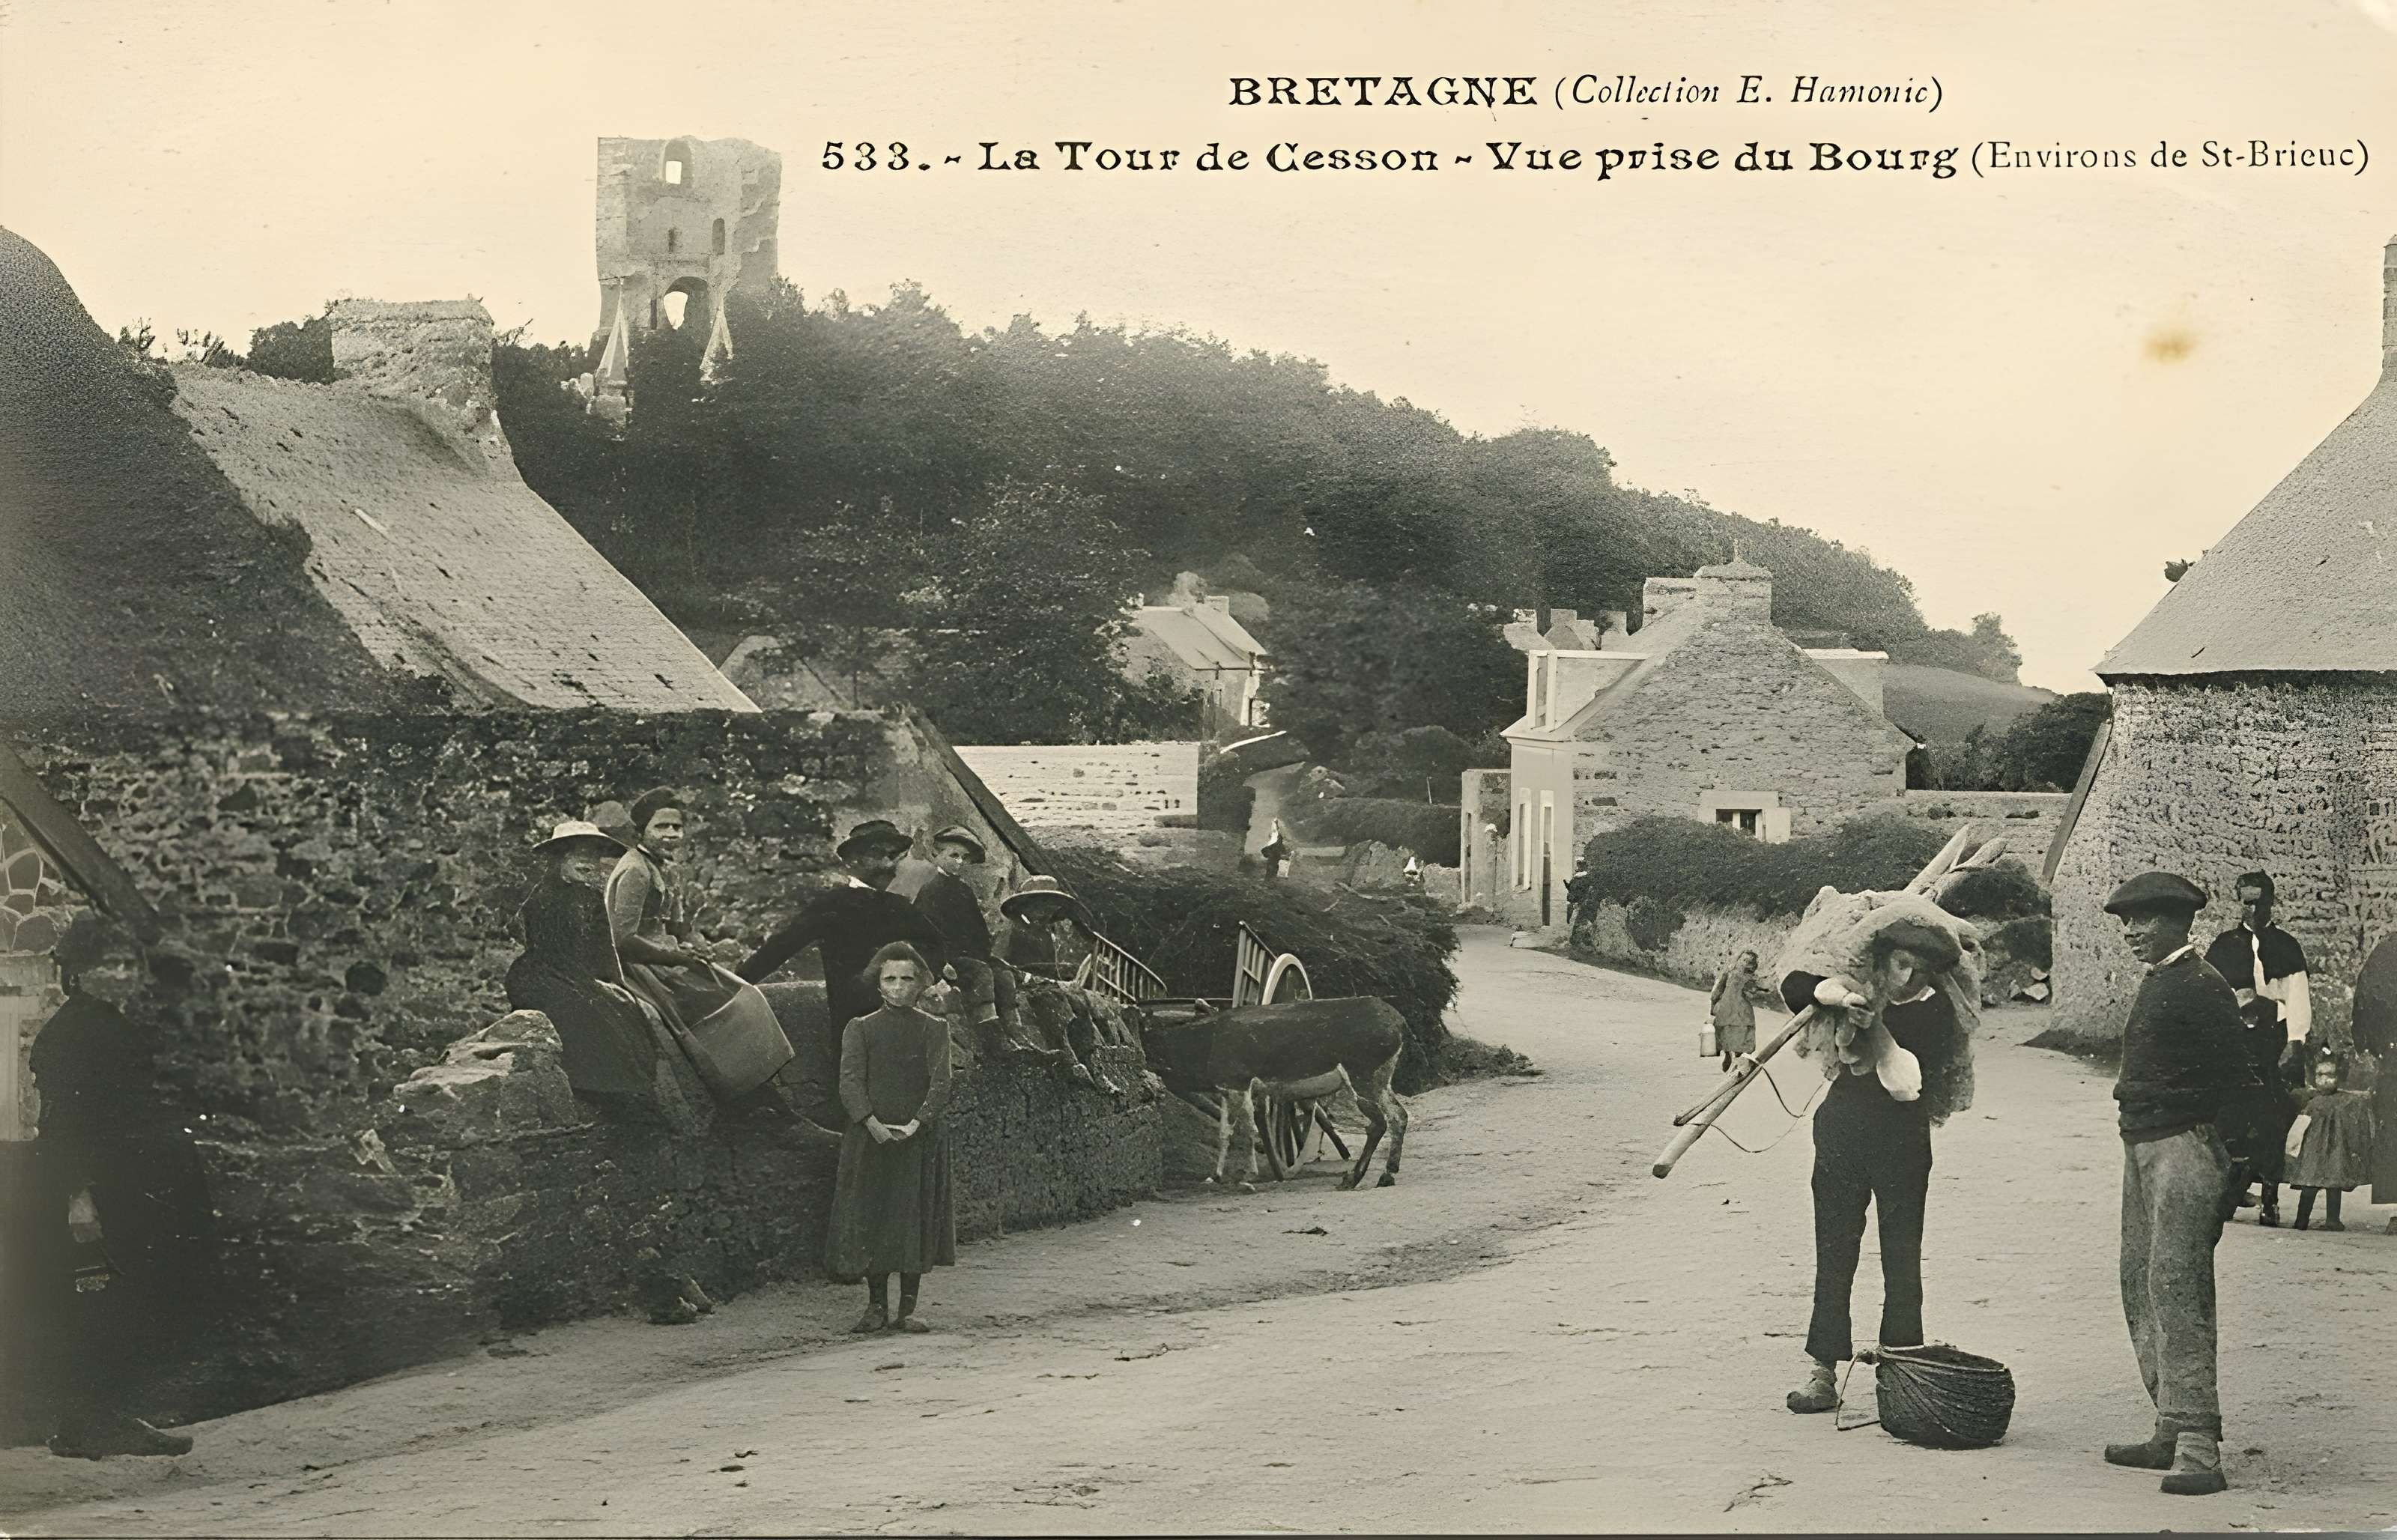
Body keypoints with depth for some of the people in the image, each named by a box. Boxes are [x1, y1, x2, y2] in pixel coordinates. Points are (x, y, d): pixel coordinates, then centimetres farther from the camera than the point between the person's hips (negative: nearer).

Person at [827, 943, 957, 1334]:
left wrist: (917, 1123, -17)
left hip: (920, 1138, 0)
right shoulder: (860, 1028, 8)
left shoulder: (934, 1029, 7)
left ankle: (908, 1308, 5)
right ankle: (876, 1306, 8)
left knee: (916, 1219, -2)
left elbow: (941, 1083, -3)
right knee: (869, 1217, -1)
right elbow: (850, 1082, -2)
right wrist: (872, 1123, -17)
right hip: (870, 1138, 0)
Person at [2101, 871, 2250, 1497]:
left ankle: (2199, 1447, -16)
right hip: (2142, 1146, 10)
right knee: (2140, 1283, 11)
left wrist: (2221, 1149, -15)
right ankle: (2173, 1430, 17)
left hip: (2185, 1146, -10)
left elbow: (2238, 1073, -14)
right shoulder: (2155, 985, 18)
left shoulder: (2201, 987, -11)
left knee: (2175, 1282, -15)